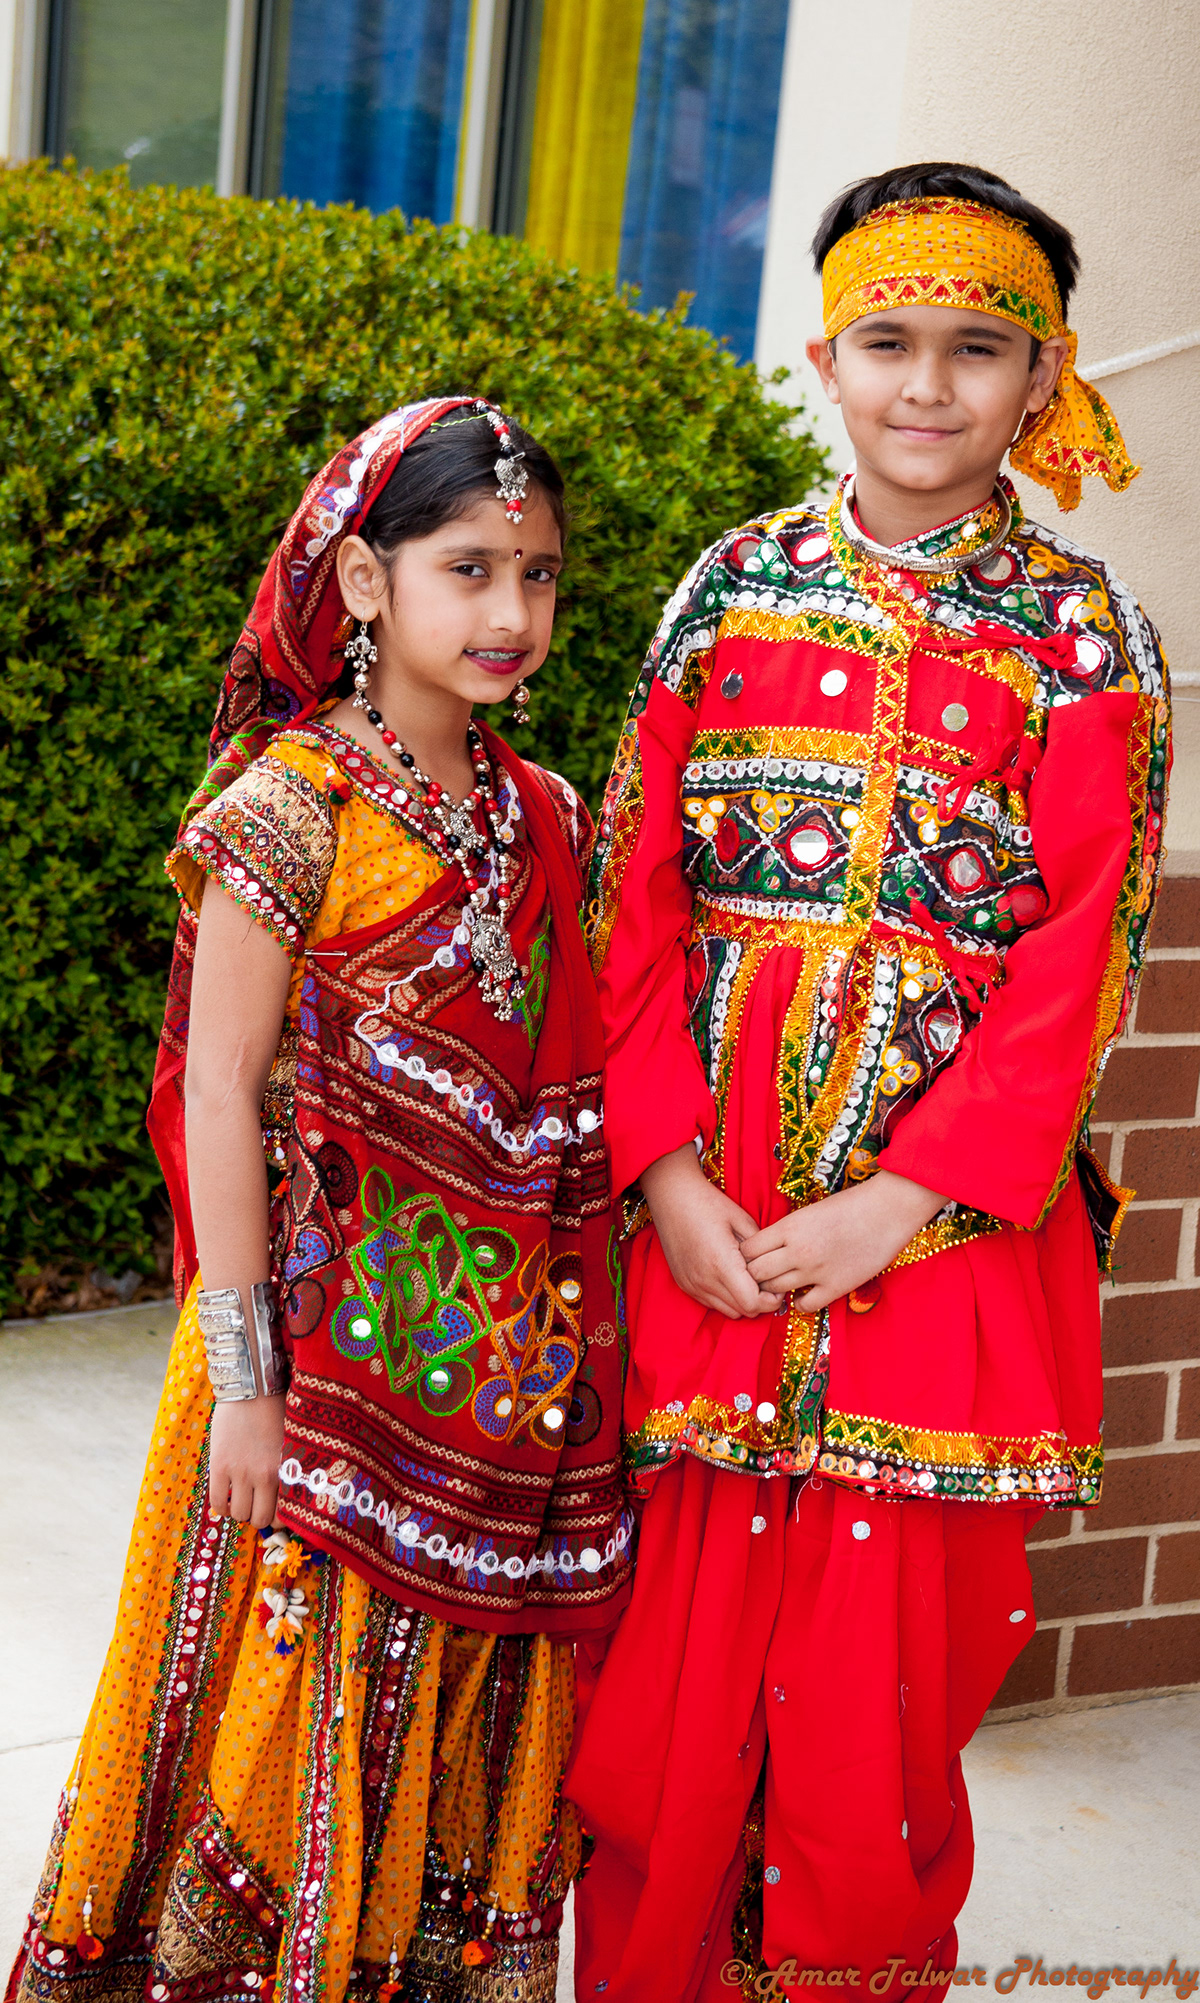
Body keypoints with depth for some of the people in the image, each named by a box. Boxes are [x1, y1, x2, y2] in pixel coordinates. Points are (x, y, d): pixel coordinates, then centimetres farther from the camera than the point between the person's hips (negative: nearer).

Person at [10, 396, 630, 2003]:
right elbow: (222, 1092, -12)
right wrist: (241, 1373, -14)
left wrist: (578, 1318, 7)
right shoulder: (293, 809, -10)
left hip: (518, 1357, 6)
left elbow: (563, 1080, 12)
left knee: (473, 1729, 13)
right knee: (310, 1708, 3)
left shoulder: (543, 819, 7)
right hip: (340, 1338, -5)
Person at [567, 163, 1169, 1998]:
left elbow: (1081, 953, -6)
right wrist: (667, 1171, -8)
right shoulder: (734, 589, 7)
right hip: (705, 1205, 2)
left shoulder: (1081, 637, 0)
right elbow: (636, 895, 4)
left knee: (879, 1681, 5)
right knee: (670, 1656, 7)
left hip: (946, 1212, -2)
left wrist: (899, 1203, -14)